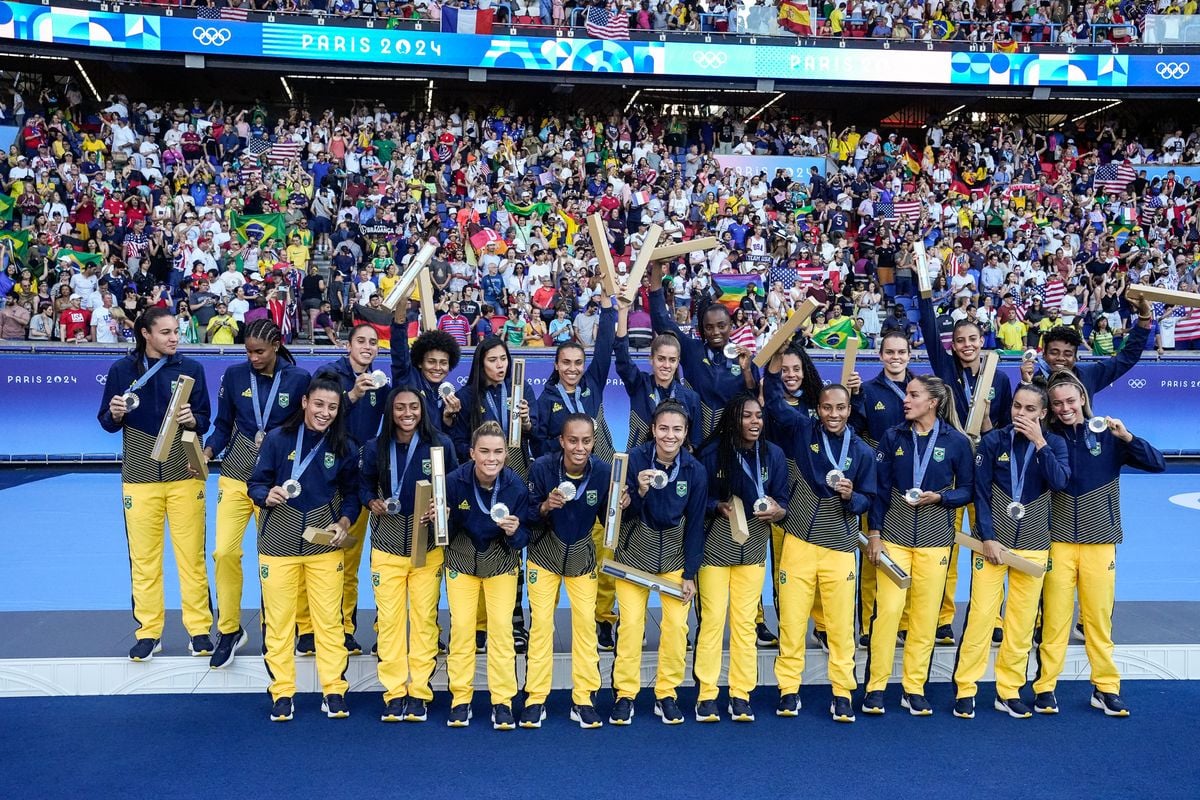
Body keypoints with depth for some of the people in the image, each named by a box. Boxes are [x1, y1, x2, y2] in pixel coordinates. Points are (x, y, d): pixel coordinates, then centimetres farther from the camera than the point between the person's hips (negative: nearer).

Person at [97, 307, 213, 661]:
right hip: (139, 476, 0)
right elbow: (107, 423, 5)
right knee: (143, 558, 5)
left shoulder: (191, 368, 1)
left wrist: (191, 420, -19)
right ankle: (148, 633, 17)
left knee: (192, 555, 1)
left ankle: (199, 630, 11)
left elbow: (204, 420, 2)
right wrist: (115, 414, -17)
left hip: (184, 473, 0)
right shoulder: (122, 370, 1)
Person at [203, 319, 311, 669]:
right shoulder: (234, 375, 1)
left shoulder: (298, 379, -3)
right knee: (224, 551, -7)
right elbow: (223, 425, 7)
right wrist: (208, 450, -11)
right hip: (236, 475, 1)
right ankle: (229, 630, 12)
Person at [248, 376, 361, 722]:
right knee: (278, 618, 4)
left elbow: (352, 493, 8)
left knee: (329, 617, 4)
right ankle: (282, 693, 17)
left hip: (325, 540, 1)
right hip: (279, 540, -1)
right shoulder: (278, 438, -5)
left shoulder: (345, 447, 0)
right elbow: (255, 484, -1)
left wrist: (344, 522, -8)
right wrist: (267, 495, -22)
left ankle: (333, 690, 16)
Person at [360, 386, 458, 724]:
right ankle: (394, 692, 13)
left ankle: (419, 692, 12)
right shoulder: (375, 447, 0)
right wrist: (372, 502, -9)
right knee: (389, 618, 2)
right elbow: (364, 484, 11)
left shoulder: (441, 444, -4)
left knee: (424, 617, 2)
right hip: (387, 545, 1)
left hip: (428, 544, -1)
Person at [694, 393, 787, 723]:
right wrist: (719, 506, -20)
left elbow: (782, 498, 6)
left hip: (754, 544, 3)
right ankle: (706, 695, 9)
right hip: (716, 543, -2)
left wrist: (778, 510, -15)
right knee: (712, 618, -1)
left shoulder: (773, 454, 0)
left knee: (745, 621, 6)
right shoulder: (712, 452, -8)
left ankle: (741, 695, 16)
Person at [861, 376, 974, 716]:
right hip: (894, 535, 0)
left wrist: (938, 497, -14)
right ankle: (875, 686, 4)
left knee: (925, 614, 3)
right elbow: (880, 487, 4)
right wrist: (873, 532, 0)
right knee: (887, 608, -6)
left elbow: (967, 490, 4)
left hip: (935, 539, 0)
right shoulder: (893, 437, 3)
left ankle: (914, 689, 15)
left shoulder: (957, 441, -1)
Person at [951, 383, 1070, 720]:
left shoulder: (1054, 443, 2)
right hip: (992, 540, -2)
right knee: (980, 614, -6)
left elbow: (1059, 482, -16)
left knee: (1023, 620, 5)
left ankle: (1009, 691, 17)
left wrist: (1039, 442, -20)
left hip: (1033, 545, 2)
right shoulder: (993, 440, -2)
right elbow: (981, 492, -4)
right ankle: (965, 689, 3)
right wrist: (988, 537, -10)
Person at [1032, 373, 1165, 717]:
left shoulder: (1107, 437, 1)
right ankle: (1045, 687, 10)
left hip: (1100, 542, 1)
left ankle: (1106, 688, 19)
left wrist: (1127, 437, -16)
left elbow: (1157, 464, -4)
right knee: (1054, 617, 1)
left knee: (1099, 616, 8)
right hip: (1058, 542, -1)